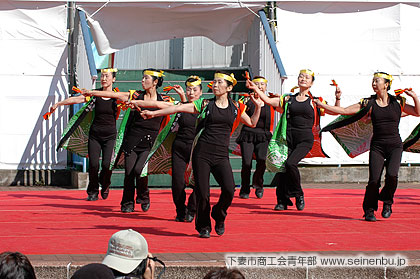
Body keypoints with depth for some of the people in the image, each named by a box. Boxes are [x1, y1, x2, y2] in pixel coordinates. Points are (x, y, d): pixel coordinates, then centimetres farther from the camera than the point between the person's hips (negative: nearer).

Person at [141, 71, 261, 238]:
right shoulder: (205, 105, 6)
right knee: (202, 193, -4)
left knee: (229, 190, -18)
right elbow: (179, 108, 4)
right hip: (202, 154, -1)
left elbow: (252, 123, 23)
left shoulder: (235, 108, 12)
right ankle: (203, 227, 17)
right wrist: (154, 113, 0)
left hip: (221, 155, 1)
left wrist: (258, 106, 8)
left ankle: (219, 217, 11)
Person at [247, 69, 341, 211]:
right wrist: (255, 88, 2)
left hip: (305, 139, -3)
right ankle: (282, 201, 12)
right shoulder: (288, 99, 13)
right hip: (289, 137, 3)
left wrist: (337, 99, -10)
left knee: (291, 163, -24)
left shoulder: (315, 102, 7)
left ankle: (298, 194, -3)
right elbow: (268, 100, 11)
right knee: (282, 167, -3)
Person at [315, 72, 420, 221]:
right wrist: (321, 105, 0)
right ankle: (369, 210, 9)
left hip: (395, 145, -1)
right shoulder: (369, 103, 5)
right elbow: (344, 111, 4)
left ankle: (387, 202, 6)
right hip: (377, 146, 1)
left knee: (392, 175, -22)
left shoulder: (397, 102, 4)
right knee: (374, 179, -12)